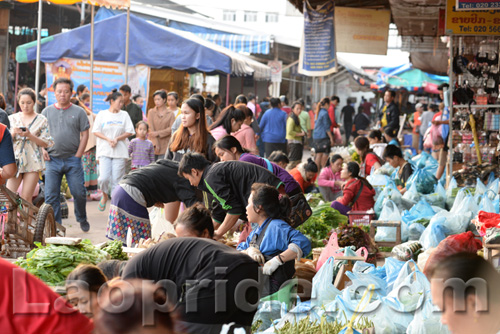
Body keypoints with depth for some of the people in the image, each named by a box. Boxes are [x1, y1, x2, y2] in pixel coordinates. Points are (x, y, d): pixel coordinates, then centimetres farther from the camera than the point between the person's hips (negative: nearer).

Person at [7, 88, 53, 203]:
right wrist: (14, 133, -10)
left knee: (26, 198, -5)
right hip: (15, 160, 2)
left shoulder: (41, 120, 5)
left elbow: (46, 143, 0)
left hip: (32, 162, -2)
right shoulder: (12, 118, 12)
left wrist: (29, 135, -14)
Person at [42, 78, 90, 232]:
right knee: (51, 196, -1)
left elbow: (84, 135, 3)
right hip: (52, 160, 2)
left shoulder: (79, 112, 4)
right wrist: (43, 149, -3)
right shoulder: (47, 112, 9)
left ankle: (82, 219, 24)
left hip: (72, 160, -2)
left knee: (79, 193, -1)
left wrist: (78, 156, -4)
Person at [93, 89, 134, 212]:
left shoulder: (124, 115, 8)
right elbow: (96, 131, 2)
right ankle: (105, 196, 15)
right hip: (104, 151, -1)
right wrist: (108, 139, -12)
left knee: (116, 180, -3)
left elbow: (129, 132, 5)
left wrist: (117, 139, -10)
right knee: (104, 178, -13)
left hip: (120, 151, 1)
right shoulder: (102, 114, 5)